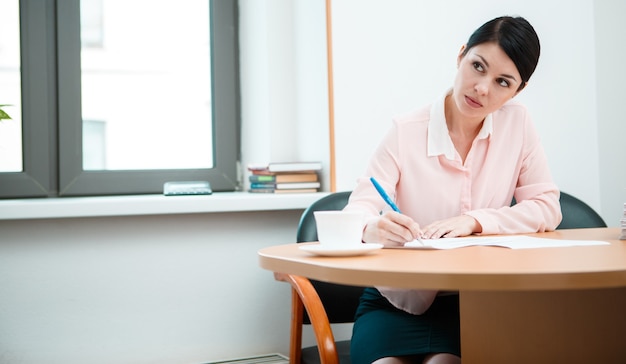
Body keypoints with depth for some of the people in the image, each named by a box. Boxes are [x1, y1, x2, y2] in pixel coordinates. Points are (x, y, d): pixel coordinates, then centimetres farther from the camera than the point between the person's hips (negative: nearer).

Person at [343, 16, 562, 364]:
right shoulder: (406, 132, -10)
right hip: (398, 300, -1)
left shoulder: (517, 122, -2)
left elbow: (547, 208, -3)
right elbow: (357, 212, -16)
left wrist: (474, 221, -18)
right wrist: (372, 228, -40)